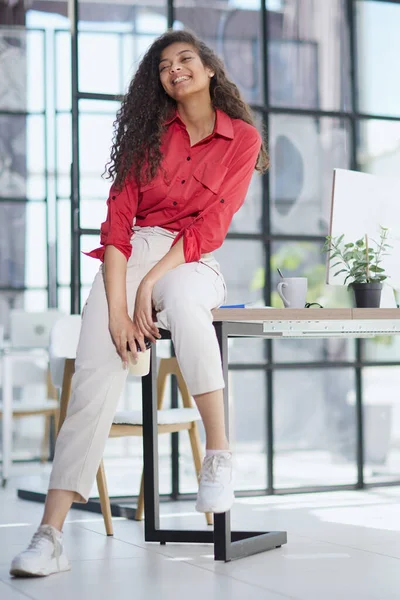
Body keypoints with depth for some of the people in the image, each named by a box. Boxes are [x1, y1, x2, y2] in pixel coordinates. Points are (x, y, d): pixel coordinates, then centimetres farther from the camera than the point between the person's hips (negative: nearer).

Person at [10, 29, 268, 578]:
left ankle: (218, 455, -29)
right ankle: (51, 535, -27)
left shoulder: (243, 140, 6)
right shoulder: (149, 132, 12)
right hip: (130, 255, 2)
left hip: (194, 264, -1)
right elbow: (118, 218, 1)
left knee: (182, 302, -40)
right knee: (95, 380, -22)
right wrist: (117, 307, -13)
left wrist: (151, 284, -17)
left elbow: (209, 228, -3)